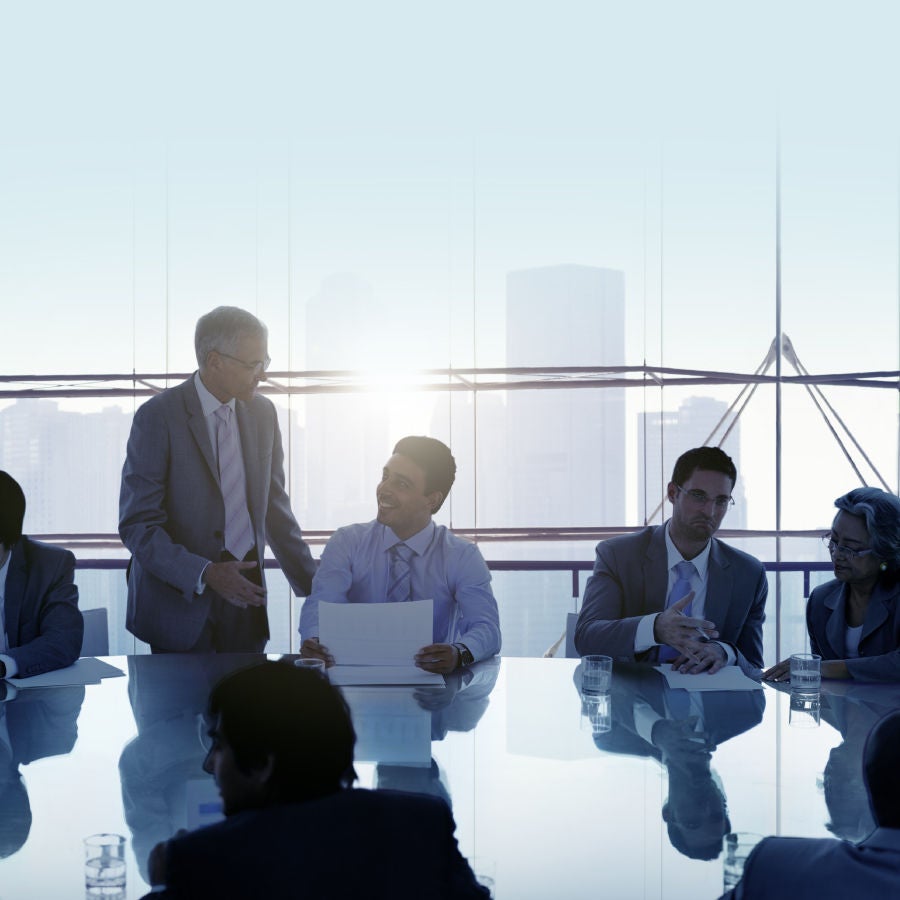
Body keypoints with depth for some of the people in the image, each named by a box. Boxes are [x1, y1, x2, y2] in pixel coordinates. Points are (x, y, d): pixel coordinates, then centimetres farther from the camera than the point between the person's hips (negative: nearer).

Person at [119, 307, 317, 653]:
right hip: (181, 604, -4)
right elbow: (137, 526, -14)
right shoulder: (158, 417, -12)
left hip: (244, 594, 5)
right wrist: (205, 574, -26)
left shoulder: (262, 413, 7)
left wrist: (312, 585, 10)